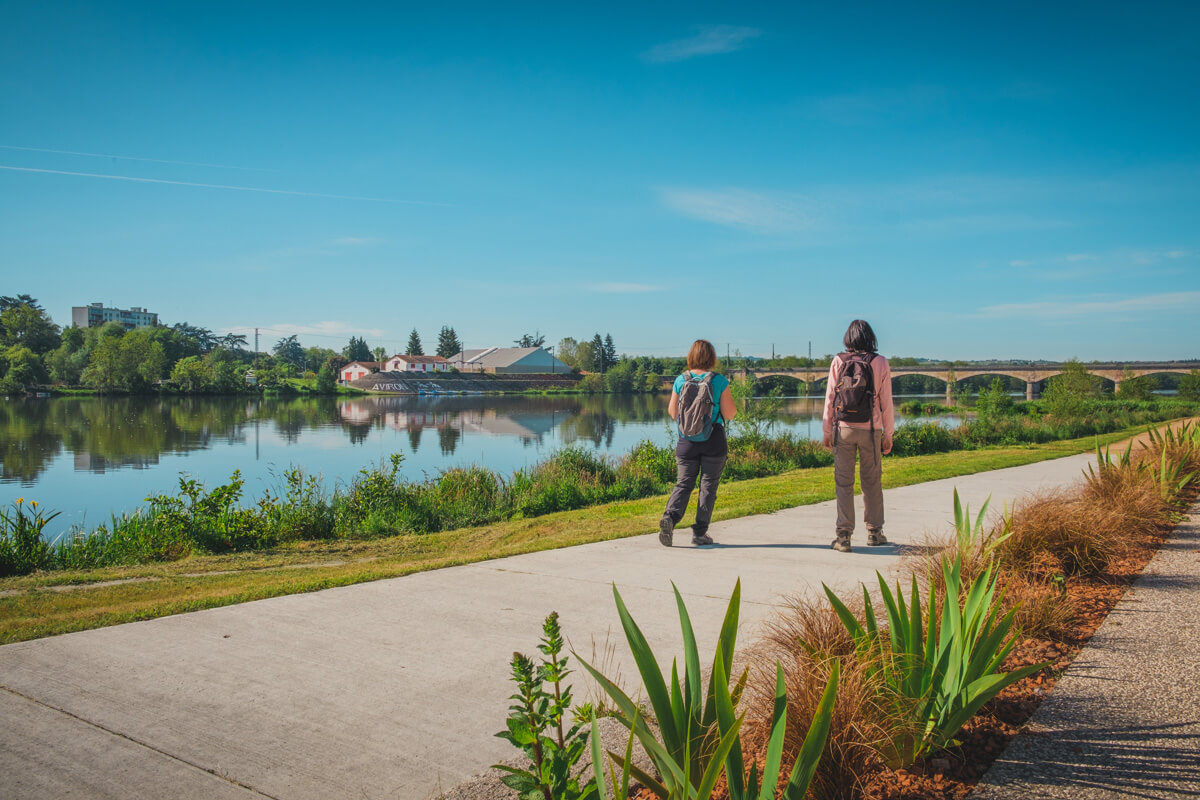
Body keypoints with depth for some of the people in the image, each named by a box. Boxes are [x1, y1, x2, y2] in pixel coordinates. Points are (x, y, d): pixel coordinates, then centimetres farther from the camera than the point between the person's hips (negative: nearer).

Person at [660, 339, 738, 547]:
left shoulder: (681, 381, -2)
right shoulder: (719, 381, -8)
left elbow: (672, 412, 3)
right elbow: (729, 413, -7)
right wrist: (732, 406, 14)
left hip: (686, 442, 2)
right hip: (714, 441, -2)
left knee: (683, 483, 9)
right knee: (708, 486, 7)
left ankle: (670, 516, -14)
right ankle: (700, 533, 8)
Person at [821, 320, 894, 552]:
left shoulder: (838, 362, -1)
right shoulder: (880, 363, -2)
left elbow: (830, 398, 0)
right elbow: (886, 402, -1)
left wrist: (827, 431, 6)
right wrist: (888, 434, 7)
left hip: (843, 429, 0)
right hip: (870, 430, 0)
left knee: (844, 483, 3)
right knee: (872, 481, 13)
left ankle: (844, 536, 1)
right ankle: (874, 532, 23)